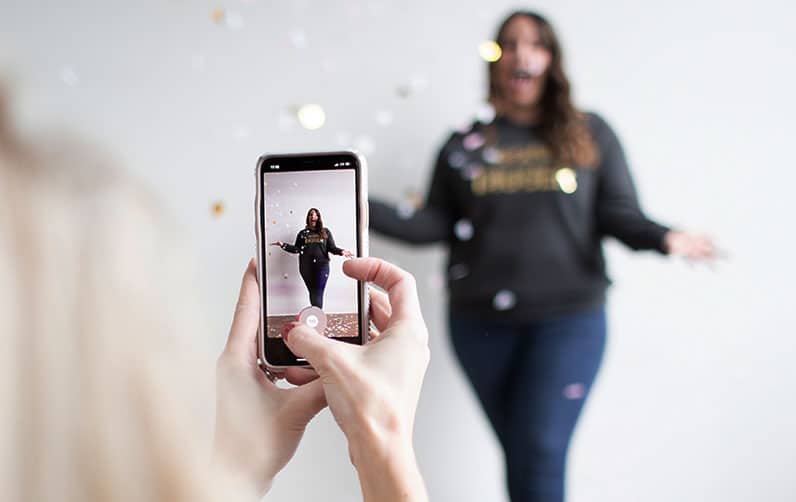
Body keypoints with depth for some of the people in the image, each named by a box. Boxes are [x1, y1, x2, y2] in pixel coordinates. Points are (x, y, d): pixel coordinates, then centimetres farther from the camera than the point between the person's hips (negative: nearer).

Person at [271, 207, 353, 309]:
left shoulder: (326, 232, 8)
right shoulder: (302, 233, 12)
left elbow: (332, 248, 3)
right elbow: (297, 249, 7)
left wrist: (341, 251, -16)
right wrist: (283, 245, -3)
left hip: (322, 266, -2)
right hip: (306, 266, 2)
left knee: (318, 293, -8)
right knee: (312, 292, 4)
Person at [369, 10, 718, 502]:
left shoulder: (591, 133, 6)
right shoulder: (464, 146, 9)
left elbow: (619, 213, 1)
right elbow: (436, 223, 5)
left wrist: (663, 237, -20)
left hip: (568, 319, -2)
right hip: (480, 322, 2)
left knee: (540, 457, -9)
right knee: (519, 455, 11)